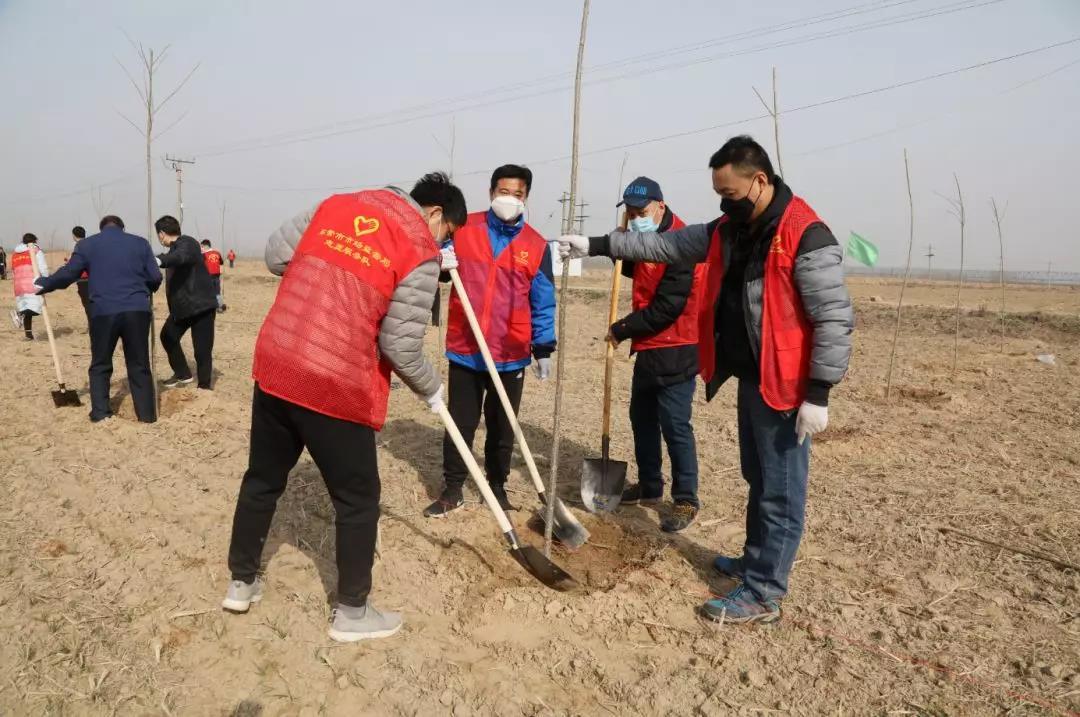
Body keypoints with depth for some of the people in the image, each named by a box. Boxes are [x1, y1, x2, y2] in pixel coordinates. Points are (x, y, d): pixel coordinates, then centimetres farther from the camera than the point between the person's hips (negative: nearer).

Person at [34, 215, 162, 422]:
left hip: (103, 312, 0)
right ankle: (147, 414, 6)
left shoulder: (86, 244, 9)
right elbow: (156, 277, 7)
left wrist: (43, 285, 22)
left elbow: (68, 274, 6)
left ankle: (100, 412, 9)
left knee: (100, 365, 14)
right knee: (139, 365, 7)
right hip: (137, 310, 1)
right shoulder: (140, 242, 11)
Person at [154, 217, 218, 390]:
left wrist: (159, 260, -56)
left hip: (201, 305, -10)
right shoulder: (175, 248, 15)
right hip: (182, 306, 10)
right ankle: (182, 374, 29)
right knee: (168, 336, 15)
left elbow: (179, 257, -39)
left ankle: (204, 387, 5)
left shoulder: (187, 243, -16)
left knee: (202, 350, -7)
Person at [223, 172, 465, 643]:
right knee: (358, 500, 11)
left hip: (275, 367, 6)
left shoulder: (337, 203, 9)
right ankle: (351, 613, 23)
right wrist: (432, 390, 7)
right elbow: (401, 347, -10)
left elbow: (275, 256, 13)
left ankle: (241, 583, 39)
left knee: (263, 479, 22)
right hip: (338, 387, -6)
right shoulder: (420, 253, -8)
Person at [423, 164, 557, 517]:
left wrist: (544, 350, 4)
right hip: (464, 350, 0)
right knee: (460, 423, 8)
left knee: (502, 427, 13)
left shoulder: (536, 246, 1)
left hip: (511, 355, 0)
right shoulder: (463, 229, 0)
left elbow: (543, 303, 5)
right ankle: (453, 489, 22)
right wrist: (440, 264, -14)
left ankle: (497, 486, 29)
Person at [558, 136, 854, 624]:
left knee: (781, 491, 2)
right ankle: (755, 560, 37)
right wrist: (597, 245, 13)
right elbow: (664, 244, 14)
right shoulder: (729, 231, 8)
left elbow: (834, 318, -20)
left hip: (784, 386, -9)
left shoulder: (806, 237, -19)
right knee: (758, 479, 21)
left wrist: (818, 395, -21)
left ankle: (762, 595, 11)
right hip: (750, 378, 9)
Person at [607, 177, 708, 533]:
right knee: (642, 418, 16)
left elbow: (666, 307, -24)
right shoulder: (647, 240, 10)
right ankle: (649, 486, 31)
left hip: (676, 352, -10)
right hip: (649, 349, 10)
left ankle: (686, 500, 8)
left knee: (675, 425, -5)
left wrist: (622, 330, -14)